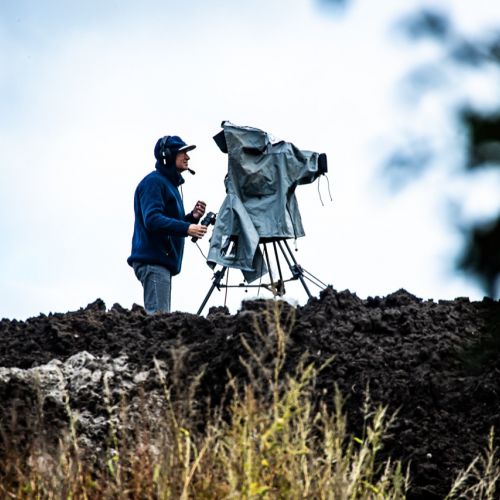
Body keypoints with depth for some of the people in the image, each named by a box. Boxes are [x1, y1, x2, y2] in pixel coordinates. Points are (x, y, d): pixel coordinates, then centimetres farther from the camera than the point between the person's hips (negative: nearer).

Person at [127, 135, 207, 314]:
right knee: (158, 315, -17)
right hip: (152, 260, -10)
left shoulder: (170, 184, 23)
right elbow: (152, 220, -21)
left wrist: (193, 217, 7)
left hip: (162, 260, 10)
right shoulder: (153, 182, -7)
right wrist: (186, 228, -27)